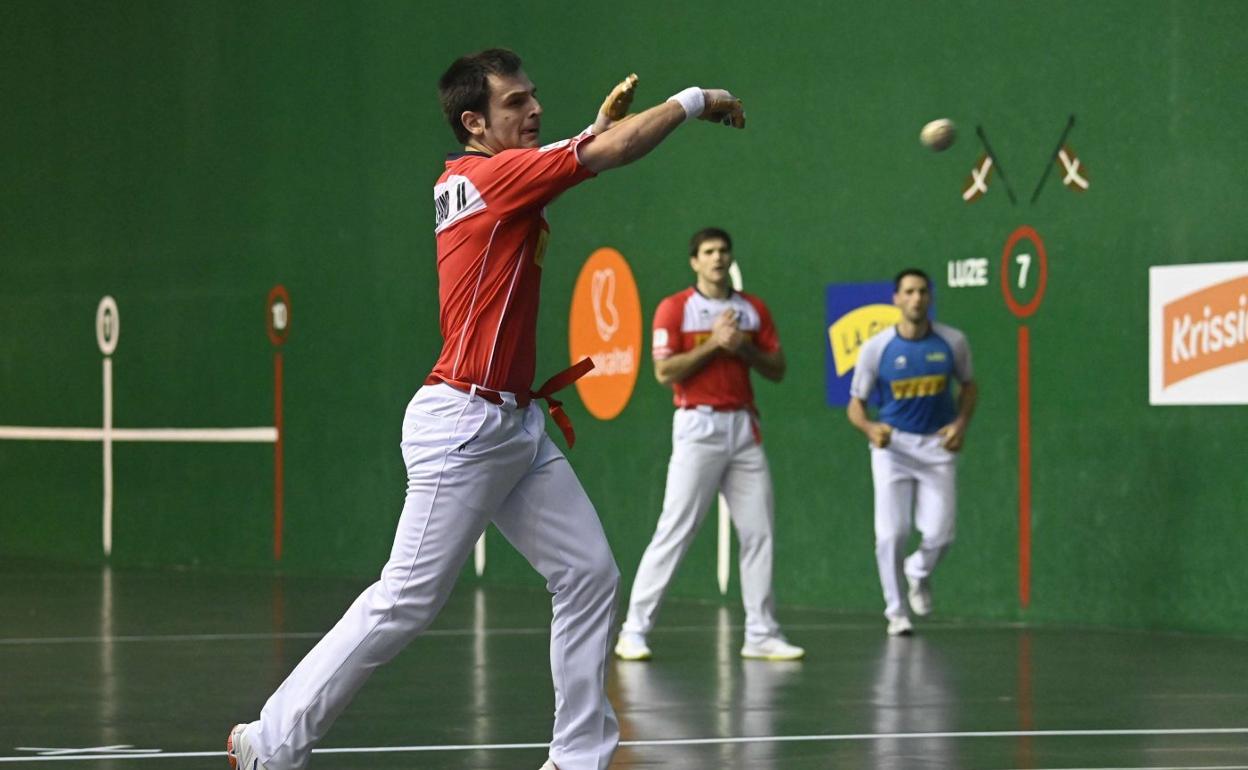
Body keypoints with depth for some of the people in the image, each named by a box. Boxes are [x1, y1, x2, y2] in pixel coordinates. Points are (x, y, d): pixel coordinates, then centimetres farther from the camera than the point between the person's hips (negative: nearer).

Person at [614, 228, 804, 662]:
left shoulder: (753, 309, 11)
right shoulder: (674, 309, -1)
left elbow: (777, 370, 10)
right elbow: (664, 372, -10)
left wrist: (743, 348, -6)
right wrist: (713, 343, -14)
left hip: (744, 427, 5)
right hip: (698, 427, -5)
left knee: (758, 532, 1)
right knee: (674, 532, -7)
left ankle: (761, 634, 6)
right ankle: (634, 630, -3)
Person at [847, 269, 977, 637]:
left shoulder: (952, 342, -5)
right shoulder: (876, 348, -10)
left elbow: (969, 386, 11)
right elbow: (856, 403, -3)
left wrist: (961, 423, -6)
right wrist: (869, 428, -25)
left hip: (938, 445, 1)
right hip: (892, 444, -1)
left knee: (939, 534, -5)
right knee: (891, 533, -10)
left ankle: (918, 572, 31)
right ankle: (896, 611, 9)